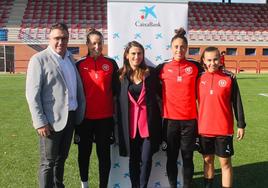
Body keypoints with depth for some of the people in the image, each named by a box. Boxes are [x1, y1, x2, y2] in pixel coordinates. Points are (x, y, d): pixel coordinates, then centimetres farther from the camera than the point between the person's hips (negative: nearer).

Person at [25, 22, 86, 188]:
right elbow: (32, 94, -14)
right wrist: (40, 122, -18)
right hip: (52, 120, -6)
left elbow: (78, 86, 14)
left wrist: (80, 112, 8)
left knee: (61, 158, 18)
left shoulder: (70, 58, 11)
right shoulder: (39, 59, -9)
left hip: (71, 117, 6)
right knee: (48, 162, 5)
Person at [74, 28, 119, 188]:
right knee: (84, 152, 14)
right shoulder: (80, 65, -1)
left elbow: (115, 89, 5)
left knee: (104, 153, 7)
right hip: (85, 116, 0)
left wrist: (115, 111, 5)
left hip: (105, 117, 0)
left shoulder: (111, 64, 1)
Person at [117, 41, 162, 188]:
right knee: (133, 159, 11)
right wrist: (121, 123, 2)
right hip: (129, 122, 1)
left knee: (146, 158, 1)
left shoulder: (150, 72, 0)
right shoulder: (121, 74, 2)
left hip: (149, 121, -1)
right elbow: (119, 98, 7)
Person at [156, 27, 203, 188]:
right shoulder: (163, 68, 0)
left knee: (187, 157, 9)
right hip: (170, 119, 0)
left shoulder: (195, 67, 2)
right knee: (171, 157, 10)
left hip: (190, 119, 0)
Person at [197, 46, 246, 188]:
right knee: (207, 160, 14)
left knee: (225, 162, 5)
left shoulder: (229, 79, -4)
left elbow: (237, 103, 0)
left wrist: (241, 125, -1)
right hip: (204, 129, 2)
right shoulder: (199, 79, 2)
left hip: (224, 129, -2)